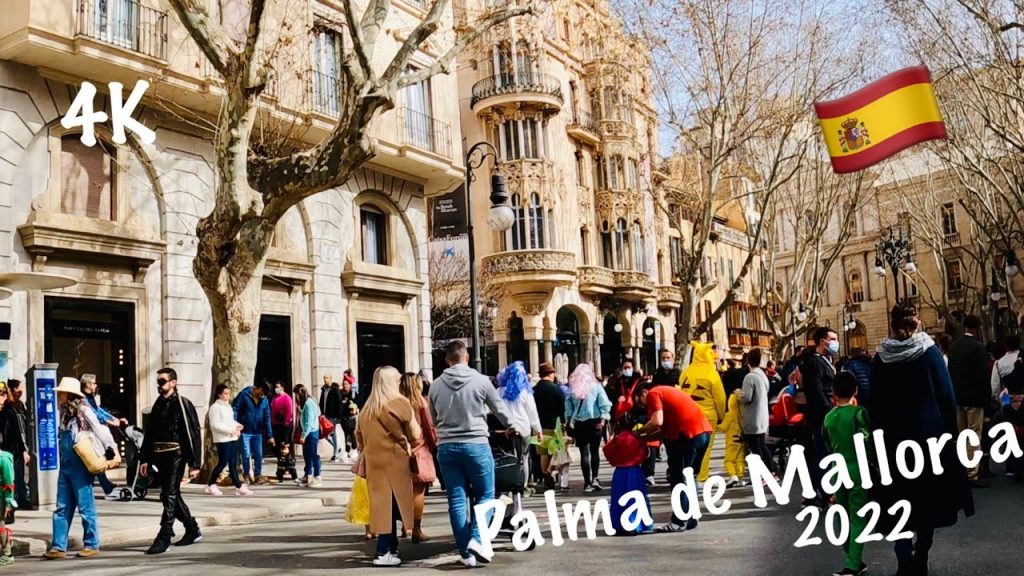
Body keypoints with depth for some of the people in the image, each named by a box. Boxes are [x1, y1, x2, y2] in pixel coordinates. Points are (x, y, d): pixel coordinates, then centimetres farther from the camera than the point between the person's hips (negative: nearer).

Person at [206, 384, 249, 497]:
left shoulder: (228, 406, 17)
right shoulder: (215, 407, -10)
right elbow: (215, 425, -16)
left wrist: (237, 426, 5)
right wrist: (230, 430, -20)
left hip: (233, 438, 8)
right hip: (222, 440, -8)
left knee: (233, 464, 6)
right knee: (223, 463, -3)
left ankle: (239, 487, 4)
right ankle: (211, 486, 13)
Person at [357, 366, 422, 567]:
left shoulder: (367, 407, 11)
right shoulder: (400, 403, -7)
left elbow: (358, 435, 15)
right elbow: (414, 435, -2)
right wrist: (412, 447, 17)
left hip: (374, 462, 6)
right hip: (394, 461, -6)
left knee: (383, 504, 10)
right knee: (391, 505, 0)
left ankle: (391, 550, 16)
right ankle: (383, 552, -1)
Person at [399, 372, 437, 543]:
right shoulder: (421, 402, -7)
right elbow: (430, 427, -4)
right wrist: (435, 445, 9)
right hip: (419, 450, -5)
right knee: (418, 491, -1)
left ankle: (405, 524, 21)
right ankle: (416, 530, -1)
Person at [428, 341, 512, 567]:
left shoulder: (436, 385, 3)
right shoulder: (480, 380, -6)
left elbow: (432, 420, 13)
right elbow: (500, 410, 5)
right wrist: (512, 427, 24)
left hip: (446, 447, 3)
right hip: (476, 444, -3)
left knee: (457, 499, 7)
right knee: (485, 495, 10)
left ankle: (466, 552, 9)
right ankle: (476, 538, -8)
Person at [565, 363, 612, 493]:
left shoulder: (572, 388, 2)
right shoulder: (596, 386, 0)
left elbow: (568, 406, -1)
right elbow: (604, 404, -7)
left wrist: (569, 421, 2)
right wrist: (603, 419, -5)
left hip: (579, 423, 1)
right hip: (594, 422, -1)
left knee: (584, 453, 3)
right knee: (595, 451, 10)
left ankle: (587, 482, 1)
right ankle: (594, 478, -1)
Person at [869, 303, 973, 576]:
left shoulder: (881, 358, -3)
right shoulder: (929, 351, -7)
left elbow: (874, 402, 1)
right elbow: (947, 395, -7)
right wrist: (950, 429, 2)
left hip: (894, 438, 1)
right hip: (930, 433, -1)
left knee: (899, 499, 6)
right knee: (930, 495, 12)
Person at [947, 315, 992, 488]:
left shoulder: (953, 345, 6)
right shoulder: (978, 346, -13)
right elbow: (984, 375, -14)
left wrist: (954, 393, 14)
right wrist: (988, 397, -3)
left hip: (957, 397, 6)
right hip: (974, 397, -6)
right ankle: (972, 475, -3)